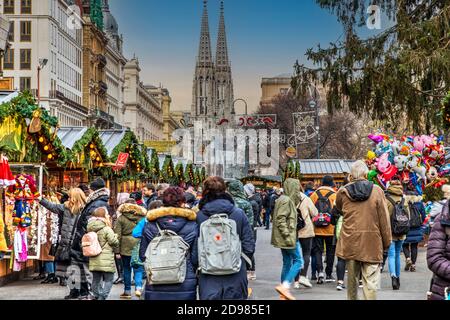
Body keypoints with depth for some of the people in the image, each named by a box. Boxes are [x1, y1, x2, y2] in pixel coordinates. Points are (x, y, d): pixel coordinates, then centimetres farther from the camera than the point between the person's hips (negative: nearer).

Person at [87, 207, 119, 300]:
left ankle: (96, 296, 19)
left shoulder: (91, 229, 6)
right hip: (106, 261, -7)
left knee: (96, 280, 13)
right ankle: (102, 297, -8)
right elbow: (115, 242, -13)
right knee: (109, 279, 2)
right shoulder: (106, 229, -15)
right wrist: (115, 236, 6)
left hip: (94, 261, 7)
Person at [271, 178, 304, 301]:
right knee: (298, 261, -7)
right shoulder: (286, 201, -15)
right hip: (288, 238, -10)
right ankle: (285, 286, -13)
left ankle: (284, 293, 15)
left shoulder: (288, 200, 16)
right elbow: (280, 219, -22)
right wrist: (287, 235, -22)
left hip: (284, 238, 10)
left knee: (287, 263, 12)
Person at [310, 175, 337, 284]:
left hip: (317, 229, 1)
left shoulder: (314, 195, 0)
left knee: (318, 250, 8)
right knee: (330, 251, 11)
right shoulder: (334, 195, -6)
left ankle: (320, 270, -12)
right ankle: (329, 275, 17)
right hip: (330, 229, -1)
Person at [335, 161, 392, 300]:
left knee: (352, 278, 16)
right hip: (372, 243, -2)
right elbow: (384, 219, -2)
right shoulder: (377, 191, -5)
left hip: (350, 242, 2)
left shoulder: (342, 192, 0)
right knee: (370, 281, -2)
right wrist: (387, 241, 7)